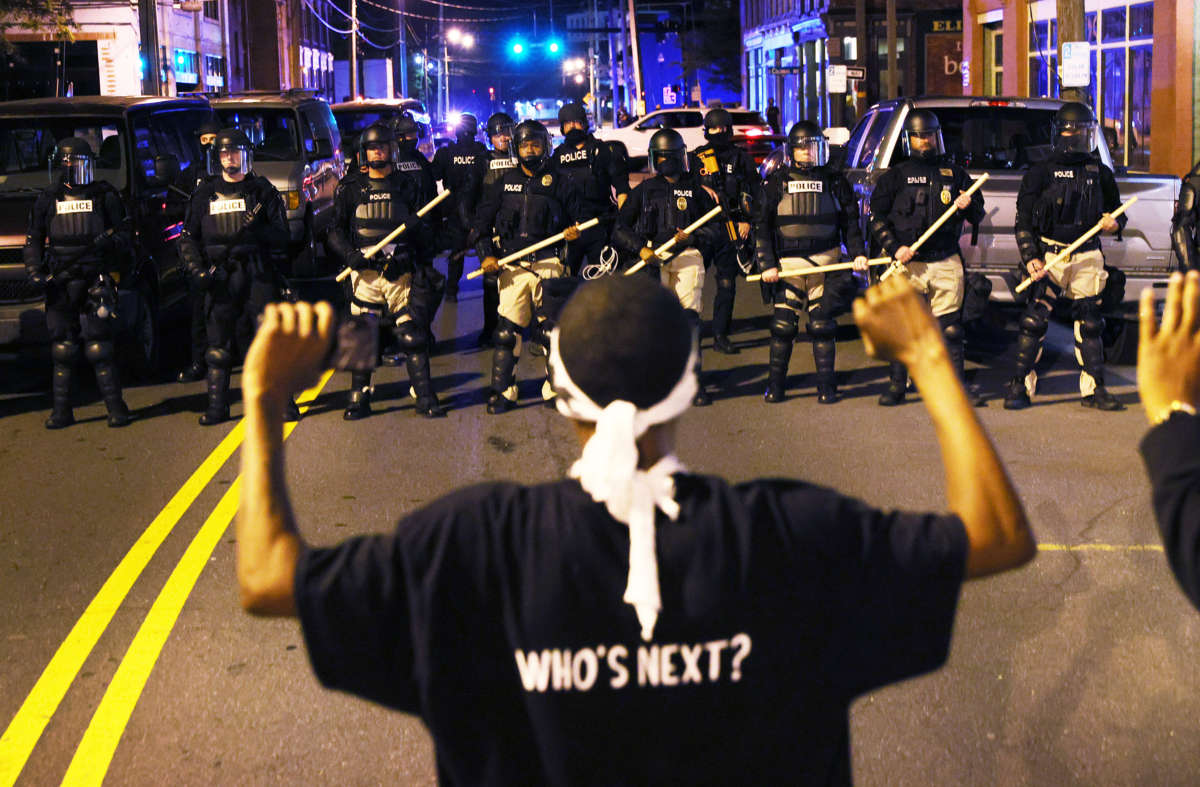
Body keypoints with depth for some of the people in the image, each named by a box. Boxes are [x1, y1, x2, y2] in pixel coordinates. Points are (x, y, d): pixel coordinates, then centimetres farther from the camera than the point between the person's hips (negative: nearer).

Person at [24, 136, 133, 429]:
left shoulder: (105, 196, 7)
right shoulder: (48, 200, 11)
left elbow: (127, 234, 9)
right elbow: (33, 241, 13)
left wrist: (110, 240, -12)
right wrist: (34, 270, -1)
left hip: (96, 281, -2)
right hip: (59, 284, 2)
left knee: (99, 348, -6)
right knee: (63, 350, 4)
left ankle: (115, 406, 0)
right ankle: (61, 410, 10)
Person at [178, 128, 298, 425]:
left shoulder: (262, 190, 8)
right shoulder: (205, 194, 12)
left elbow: (282, 236, 4)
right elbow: (188, 238, 15)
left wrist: (258, 231, -16)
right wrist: (196, 269, -1)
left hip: (258, 274, -1)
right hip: (220, 277, 1)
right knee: (218, 342, 2)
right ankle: (217, 406, 9)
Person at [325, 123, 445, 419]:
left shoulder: (406, 187, 12)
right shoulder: (350, 188, 8)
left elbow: (422, 231, 18)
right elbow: (335, 231, 8)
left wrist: (427, 265, 11)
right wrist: (350, 254, -9)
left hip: (401, 273, 0)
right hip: (365, 272, 0)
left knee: (413, 336, -4)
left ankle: (425, 398, 2)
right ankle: (359, 398, 11)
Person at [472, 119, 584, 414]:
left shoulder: (558, 183, 7)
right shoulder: (504, 183, 10)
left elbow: (575, 219, 13)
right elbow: (482, 220, 13)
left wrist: (574, 232, -9)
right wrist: (486, 254, 2)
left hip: (548, 263, -1)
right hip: (511, 265, 1)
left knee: (552, 328, 2)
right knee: (507, 330, -3)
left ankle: (556, 388, 14)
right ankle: (502, 392, 3)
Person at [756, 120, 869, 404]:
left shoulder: (834, 181, 9)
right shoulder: (777, 182, 7)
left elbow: (850, 220, 13)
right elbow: (762, 226, 6)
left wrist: (858, 252, -1)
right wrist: (767, 264, -3)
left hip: (826, 262, 0)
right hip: (788, 262, 0)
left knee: (823, 325, 1)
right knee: (783, 325, -1)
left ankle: (826, 386, 9)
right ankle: (775, 384, 9)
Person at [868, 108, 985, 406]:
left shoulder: (954, 173, 13)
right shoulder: (896, 175, 8)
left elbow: (978, 216, 18)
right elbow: (877, 215, 5)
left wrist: (968, 206, -6)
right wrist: (894, 247, -7)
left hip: (947, 262, 1)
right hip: (908, 263, -1)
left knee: (950, 327, 1)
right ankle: (897, 385, 9)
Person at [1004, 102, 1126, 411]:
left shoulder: (1100, 174, 11)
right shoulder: (1041, 172, 3)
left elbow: (1115, 210, 21)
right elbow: (1023, 220, 2)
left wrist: (1114, 223, -3)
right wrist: (1030, 257, -9)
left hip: (1087, 258, 2)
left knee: (1090, 324, 6)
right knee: (1034, 321, -6)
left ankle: (1093, 389, 13)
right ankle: (1020, 386, 0)